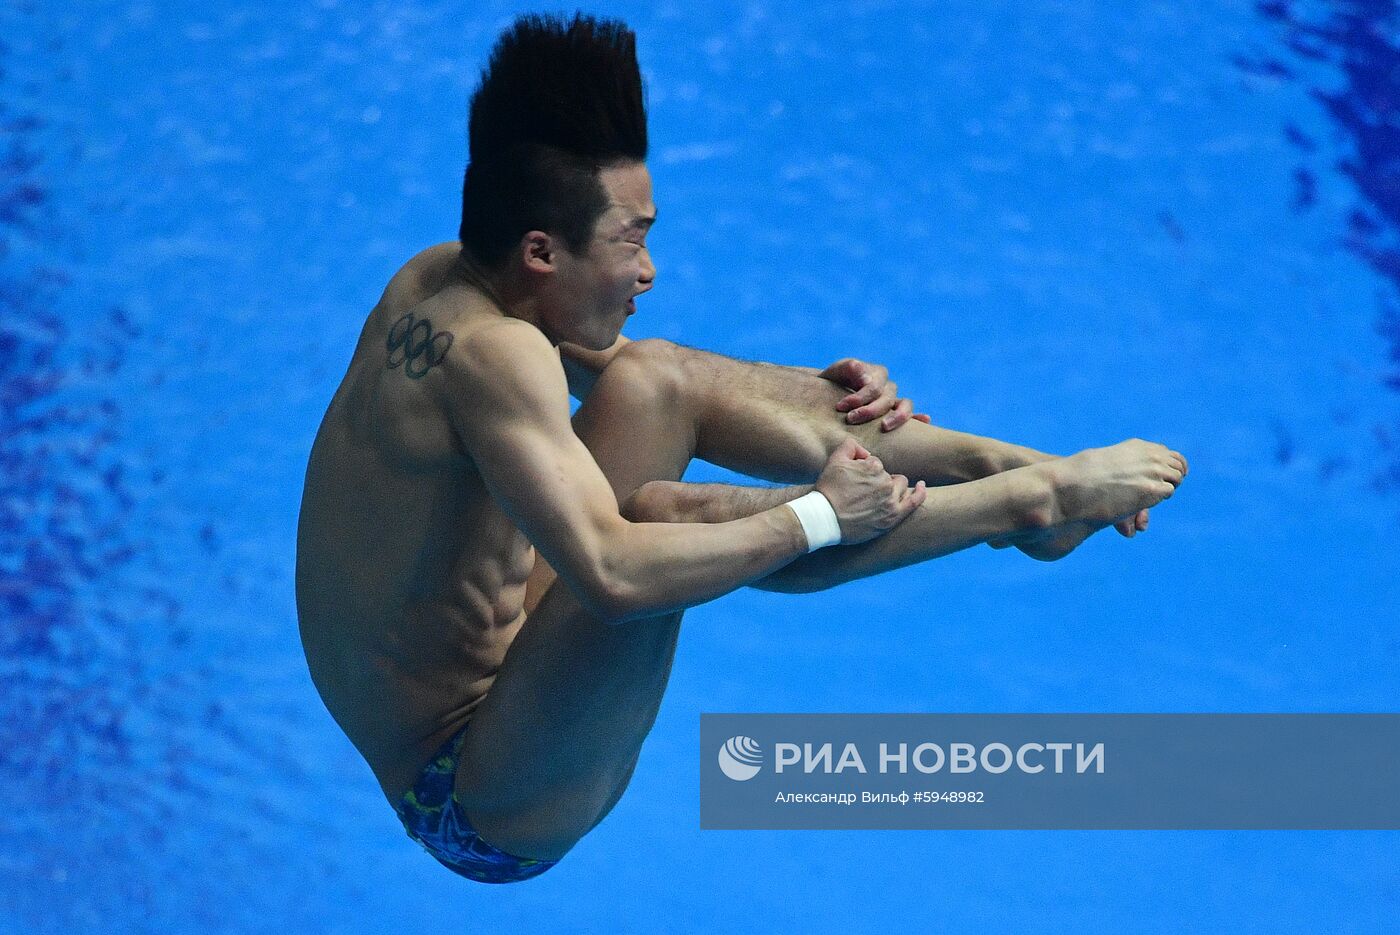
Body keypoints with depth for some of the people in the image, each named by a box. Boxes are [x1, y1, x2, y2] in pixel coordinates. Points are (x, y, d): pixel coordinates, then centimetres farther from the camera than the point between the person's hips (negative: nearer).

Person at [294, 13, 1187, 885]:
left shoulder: (439, 280, -1)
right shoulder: (489, 352, -27)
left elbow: (657, 377, 15)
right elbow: (614, 573, -39)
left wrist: (821, 390, 2)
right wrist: (815, 519, -27)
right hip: (484, 814, -10)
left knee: (656, 379, 4)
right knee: (665, 517, -32)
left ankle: (992, 460, 1)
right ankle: (1034, 498, -18)